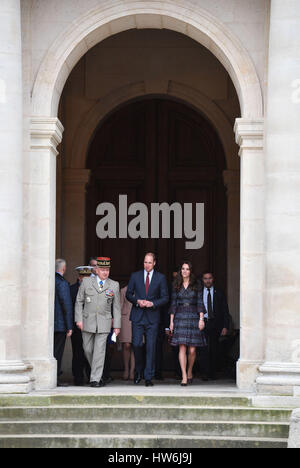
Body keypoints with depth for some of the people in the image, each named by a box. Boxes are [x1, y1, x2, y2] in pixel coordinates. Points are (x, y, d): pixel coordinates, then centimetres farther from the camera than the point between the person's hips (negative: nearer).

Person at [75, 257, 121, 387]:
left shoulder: (114, 285, 4)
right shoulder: (86, 282, 3)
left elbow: (116, 307, 7)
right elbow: (79, 301, 6)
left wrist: (117, 326, 4)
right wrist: (79, 319, -3)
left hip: (104, 323, -1)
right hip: (88, 321, 1)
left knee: (99, 350, -7)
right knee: (88, 349, 6)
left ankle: (95, 379, -5)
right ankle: (98, 373, 25)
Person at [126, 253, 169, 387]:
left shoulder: (161, 278, 5)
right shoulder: (135, 276, 8)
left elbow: (165, 297, 4)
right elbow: (128, 294, 11)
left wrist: (152, 303, -12)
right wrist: (137, 301, -8)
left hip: (152, 317, -1)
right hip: (138, 316, 1)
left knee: (151, 347, -3)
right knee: (137, 344, -7)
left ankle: (148, 377, 1)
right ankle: (139, 370, 17)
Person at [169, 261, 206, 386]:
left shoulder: (196, 285, 5)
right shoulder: (176, 286, 8)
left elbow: (200, 303, 3)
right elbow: (173, 304, 9)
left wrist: (201, 319, -6)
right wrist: (171, 321, 5)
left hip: (193, 317, 0)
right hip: (180, 318, 0)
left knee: (192, 350, -2)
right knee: (182, 348, -9)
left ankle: (190, 372, 22)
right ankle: (184, 377, -10)